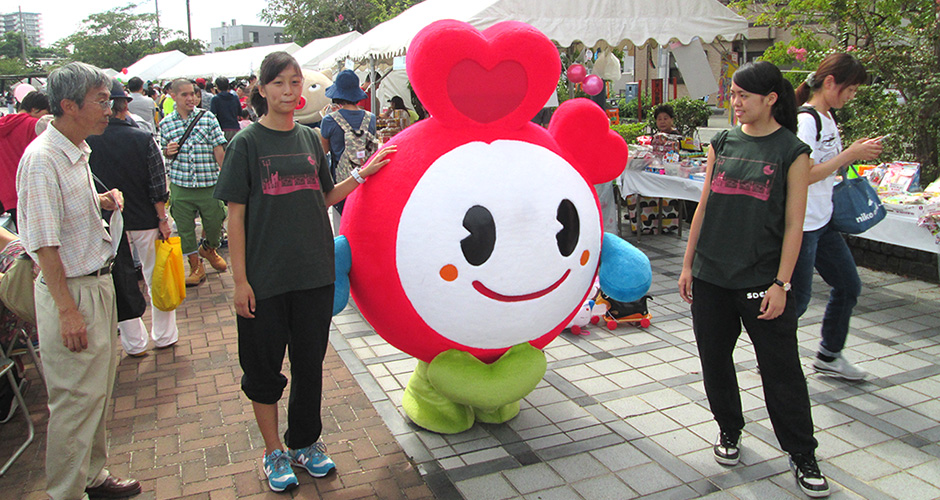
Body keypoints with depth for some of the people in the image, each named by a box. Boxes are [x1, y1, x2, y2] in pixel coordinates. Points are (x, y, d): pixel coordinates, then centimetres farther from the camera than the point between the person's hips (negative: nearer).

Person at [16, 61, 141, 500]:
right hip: (71, 291, -9)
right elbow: (44, 244, -21)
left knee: (99, 391, 18)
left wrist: (100, 201, 4)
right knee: (75, 398, 1)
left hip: (97, 282, 9)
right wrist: (68, 312, -22)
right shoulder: (41, 160, -19)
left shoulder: (77, 151, 9)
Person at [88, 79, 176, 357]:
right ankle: (164, 336, 25)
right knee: (156, 278, 14)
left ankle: (134, 344, 21)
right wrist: (162, 219, -1)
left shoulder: (86, 142, -10)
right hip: (145, 220, -1)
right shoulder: (142, 139, -12)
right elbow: (158, 186, -11)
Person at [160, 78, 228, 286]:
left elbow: (219, 149, 0)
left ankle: (209, 249, 40)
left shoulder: (208, 117, 0)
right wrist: (168, 152, -8)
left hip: (209, 183, -1)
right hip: (180, 185, 1)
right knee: (185, 229, 5)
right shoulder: (166, 124, 6)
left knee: (215, 222, 7)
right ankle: (196, 266, 22)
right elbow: (162, 152, 15)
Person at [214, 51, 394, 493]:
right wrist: (239, 280, -10)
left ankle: (304, 442, 32)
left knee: (310, 361, 13)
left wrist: (364, 174, 3)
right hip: (265, 275, -4)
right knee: (264, 365, 8)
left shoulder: (309, 138, 8)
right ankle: (273, 452, 26)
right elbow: (236, 215, -7)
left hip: (314, 271, 4)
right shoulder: (247, 143, -5)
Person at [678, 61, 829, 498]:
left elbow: (793, 224, -6)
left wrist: (781, 283, -11)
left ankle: (802, 456, 21)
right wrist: (688, 264, 9)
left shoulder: (792, 152, -5)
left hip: (761, 279, -4)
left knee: (781, 369, 4)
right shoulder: (723, 143, 7)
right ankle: (729, 431, 35)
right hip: (710, 277, 4)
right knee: (714, 359, 13)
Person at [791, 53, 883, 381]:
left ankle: (829, 356, 31)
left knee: (848, 286, 16)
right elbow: (805, 175, -24)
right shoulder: (805, 121, -18)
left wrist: (855, 153, 3)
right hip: (800, 225, -10)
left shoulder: (827, 119, 12)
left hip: (823, 222, 10)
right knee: (798, 299, 1)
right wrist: (850, 154, -19)